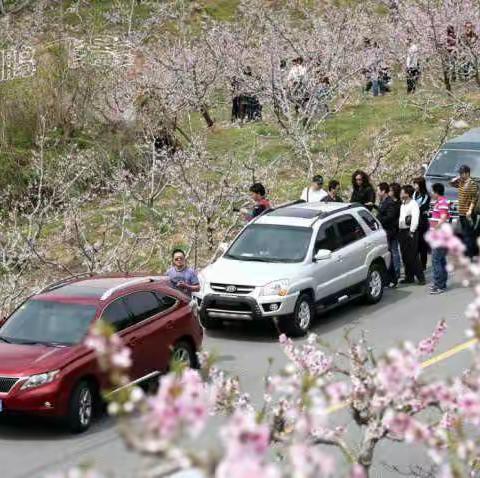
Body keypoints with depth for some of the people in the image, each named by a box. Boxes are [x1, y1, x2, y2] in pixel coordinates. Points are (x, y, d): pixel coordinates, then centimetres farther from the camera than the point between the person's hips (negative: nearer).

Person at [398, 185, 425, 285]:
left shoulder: (413, 204, -10)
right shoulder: (402, 204, 16)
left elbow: (415, 219, -18)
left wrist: (412, 232, -19)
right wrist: (399, 231, 11)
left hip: (410, 232, -9)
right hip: (402, 231, 9)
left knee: (412, 256, -9)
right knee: (405, 256, 10)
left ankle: (421, 277, -4)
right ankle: (409, 277, 17)